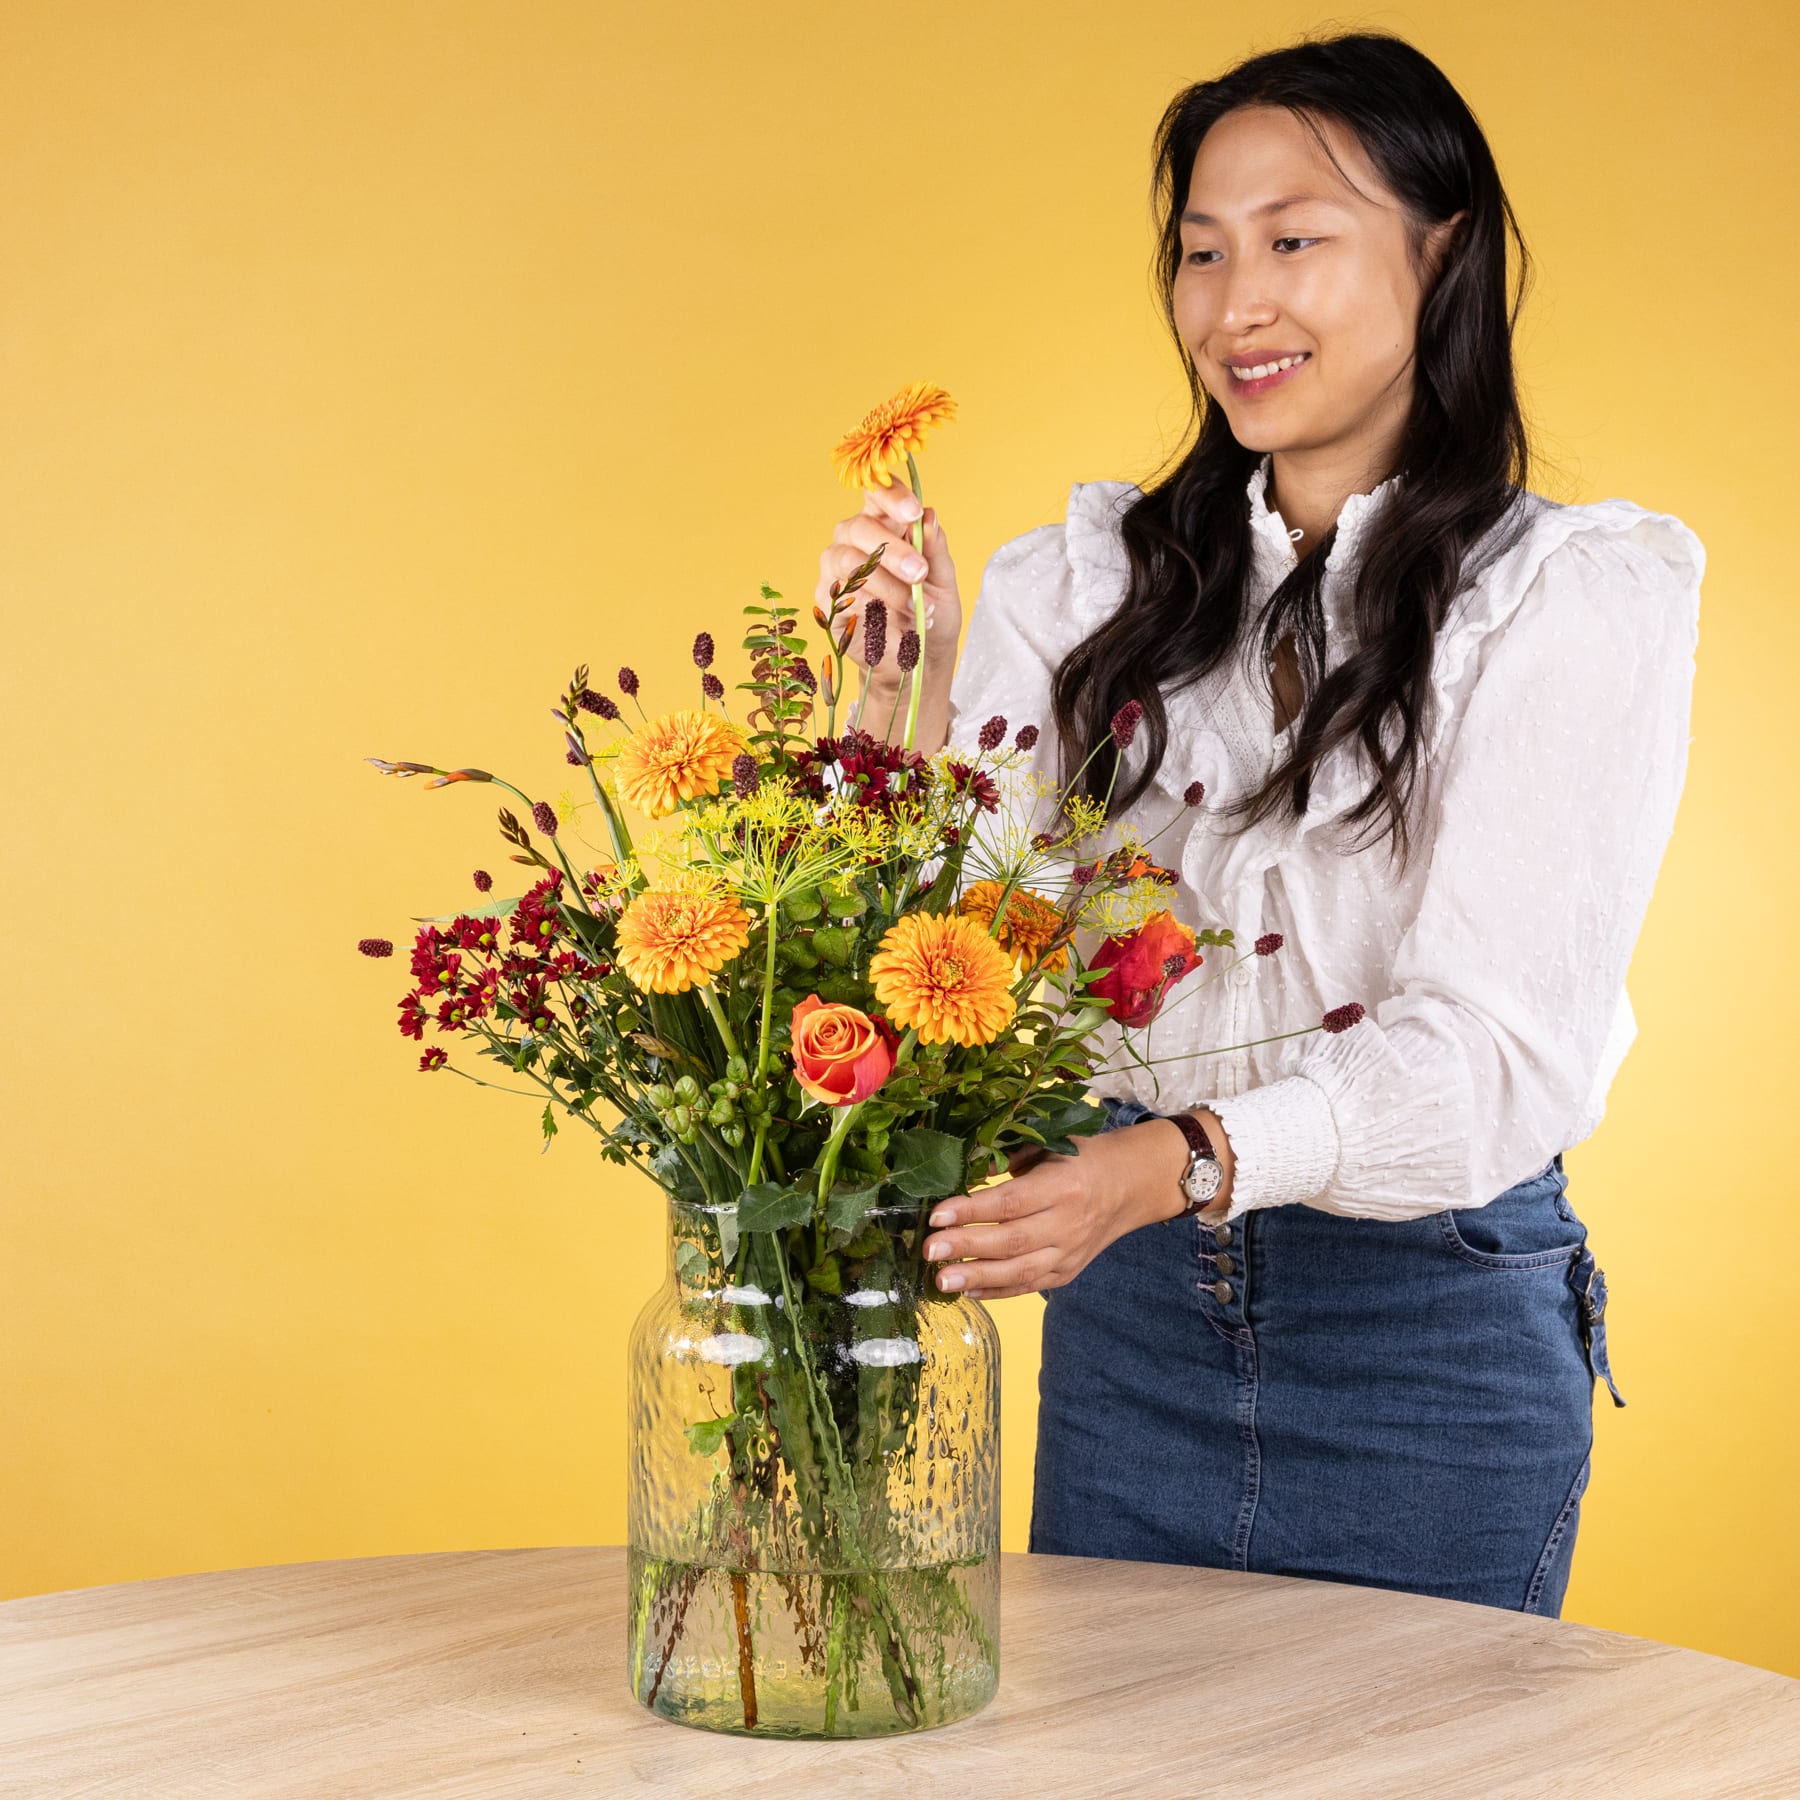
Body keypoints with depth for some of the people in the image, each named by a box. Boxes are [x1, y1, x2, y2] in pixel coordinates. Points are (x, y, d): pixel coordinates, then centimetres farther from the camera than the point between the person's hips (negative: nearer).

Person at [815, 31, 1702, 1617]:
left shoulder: (1583, 598, -8)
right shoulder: (1092, 580, 4)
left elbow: (1497, 1050, -18)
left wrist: (1181, 1162, -33)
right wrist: (908, 696, -18)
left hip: (1436, 1325, -3)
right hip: (1131, 1309, 3)